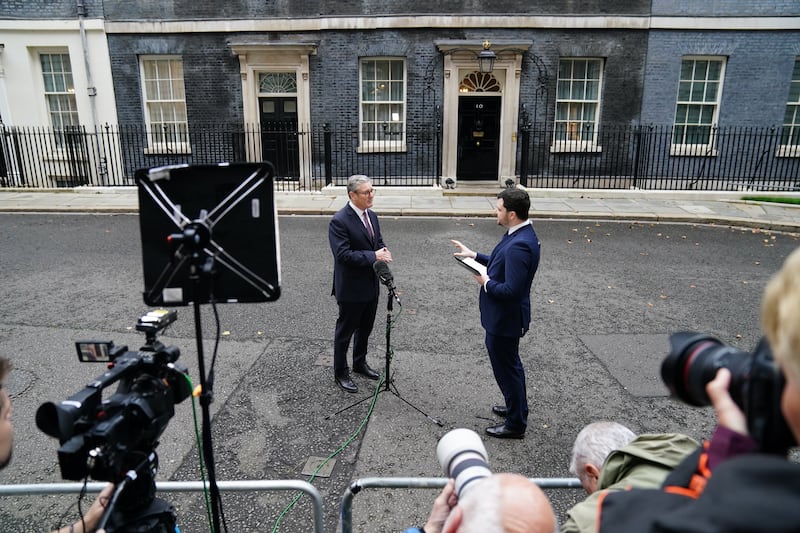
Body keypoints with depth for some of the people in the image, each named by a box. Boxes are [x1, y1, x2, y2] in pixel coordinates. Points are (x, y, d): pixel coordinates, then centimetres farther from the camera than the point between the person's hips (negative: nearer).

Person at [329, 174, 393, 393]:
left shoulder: (371, 215, 5)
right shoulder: (339, 221, -21)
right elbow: (343, 254, -27)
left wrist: (383, 252, -8)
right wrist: (373, 256, -27)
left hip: (371, 285, 8)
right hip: (351, 288, -8)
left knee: (365, 328, 23)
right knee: (345, 331, 9)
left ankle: (360, 363, 43)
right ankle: (340, 373, 26)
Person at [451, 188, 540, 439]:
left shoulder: (519, 245, -31)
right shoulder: (521, 234, 2)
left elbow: (511, 290, -33)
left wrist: (486, 282, -18)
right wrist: (474, 255, 12)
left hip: (504, 319, -10)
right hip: (503, 316, 10)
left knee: (507, 368, 7)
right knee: (510, 364, 26)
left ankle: (515, 424, 26)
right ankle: (516, 407, 46)